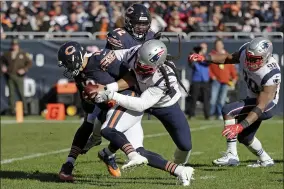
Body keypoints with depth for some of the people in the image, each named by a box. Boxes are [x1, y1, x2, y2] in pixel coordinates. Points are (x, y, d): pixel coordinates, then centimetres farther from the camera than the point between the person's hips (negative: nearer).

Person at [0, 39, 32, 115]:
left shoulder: (23, 54, 4)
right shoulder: (7, 54, 9)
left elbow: (29, 62, 7)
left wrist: (24, 70, -5)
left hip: (18, 76, -2)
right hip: (9, 76, 2)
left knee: (21, 93, -3)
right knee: (11, 93, 2)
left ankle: (24, 110, 1)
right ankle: (12, 110, 5)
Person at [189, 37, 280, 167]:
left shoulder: (270, 75, -37)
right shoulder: (245, 52, -20)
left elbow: (260, 107, -38)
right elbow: (227, 58, 0)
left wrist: (240, 126, -47)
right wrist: (205, 58, -16)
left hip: (267, 104, -8)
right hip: (253, 98, 8)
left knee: (228, 111, -27)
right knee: (244, 137, 22)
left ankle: (232, 155, -25)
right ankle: (266, 160, 45)